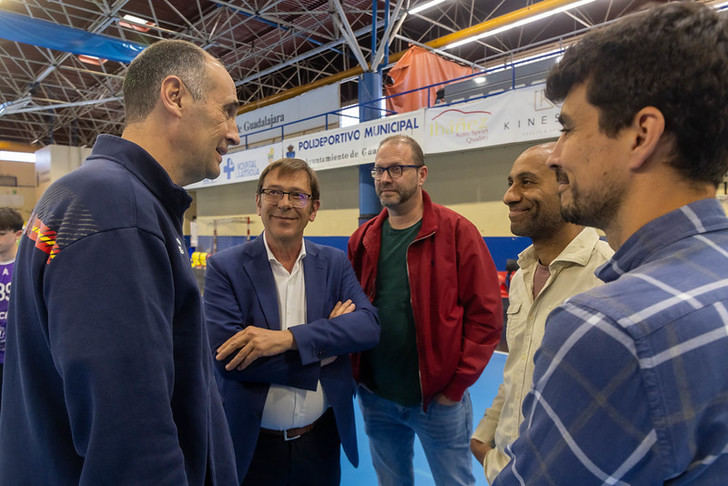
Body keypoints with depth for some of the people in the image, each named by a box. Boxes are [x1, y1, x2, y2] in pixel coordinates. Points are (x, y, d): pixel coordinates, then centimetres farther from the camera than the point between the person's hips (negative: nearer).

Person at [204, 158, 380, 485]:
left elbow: (369, 326, -15)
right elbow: (225, 355, -19)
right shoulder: (224, 267, -9)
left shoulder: (335, 263, -2)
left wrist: (289, 338, -28)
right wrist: (324, 344, -18)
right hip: (253, 445, -2)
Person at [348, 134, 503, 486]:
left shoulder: (457, 232, -11)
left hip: (438, 399, -4)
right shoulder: (362, 239, 2)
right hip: (375, 398, 4)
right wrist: (356, 374, 1)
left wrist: (456, 385, -12)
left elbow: (486, 315, -12)